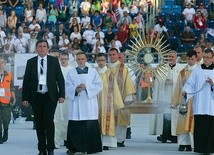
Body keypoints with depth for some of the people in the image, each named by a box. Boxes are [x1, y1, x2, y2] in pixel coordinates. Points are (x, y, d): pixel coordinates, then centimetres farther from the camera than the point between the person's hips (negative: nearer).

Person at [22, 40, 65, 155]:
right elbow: (26, 81, 7)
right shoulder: (31, 62, 7)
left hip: (50, 97, -2)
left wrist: (61, 95, -5)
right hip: (36, 97, 2)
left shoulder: (54, 61, 5)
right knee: (39, 123, 4)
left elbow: (60, 79, 4)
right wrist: (25, 97, 1)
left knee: (48, 121, -11)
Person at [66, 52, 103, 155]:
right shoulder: (71, 73, 12)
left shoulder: (93, 71, 11)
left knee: (90, 126, -5)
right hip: (76, 103, 0)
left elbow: (99, 85, 2)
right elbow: (67, 87, 4)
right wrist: (75, 89, -16)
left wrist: (86, 87, -11)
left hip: (89, 103, 0)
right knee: (75, 126, -5)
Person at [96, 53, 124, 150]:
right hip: (96, 101, 1)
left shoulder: (110, 73, 3)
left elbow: (114, 88, 4)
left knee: (107, 122, -4)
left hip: (107, 101, -1)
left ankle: (106, 143, -2)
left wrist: (116, 103, 1)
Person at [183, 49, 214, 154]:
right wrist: (185, 91, -14)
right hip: (199, 105, 0)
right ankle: (199, 148, 1)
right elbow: (190, 83, 4)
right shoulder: (197, 70, 9)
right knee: (199, 125, -4)